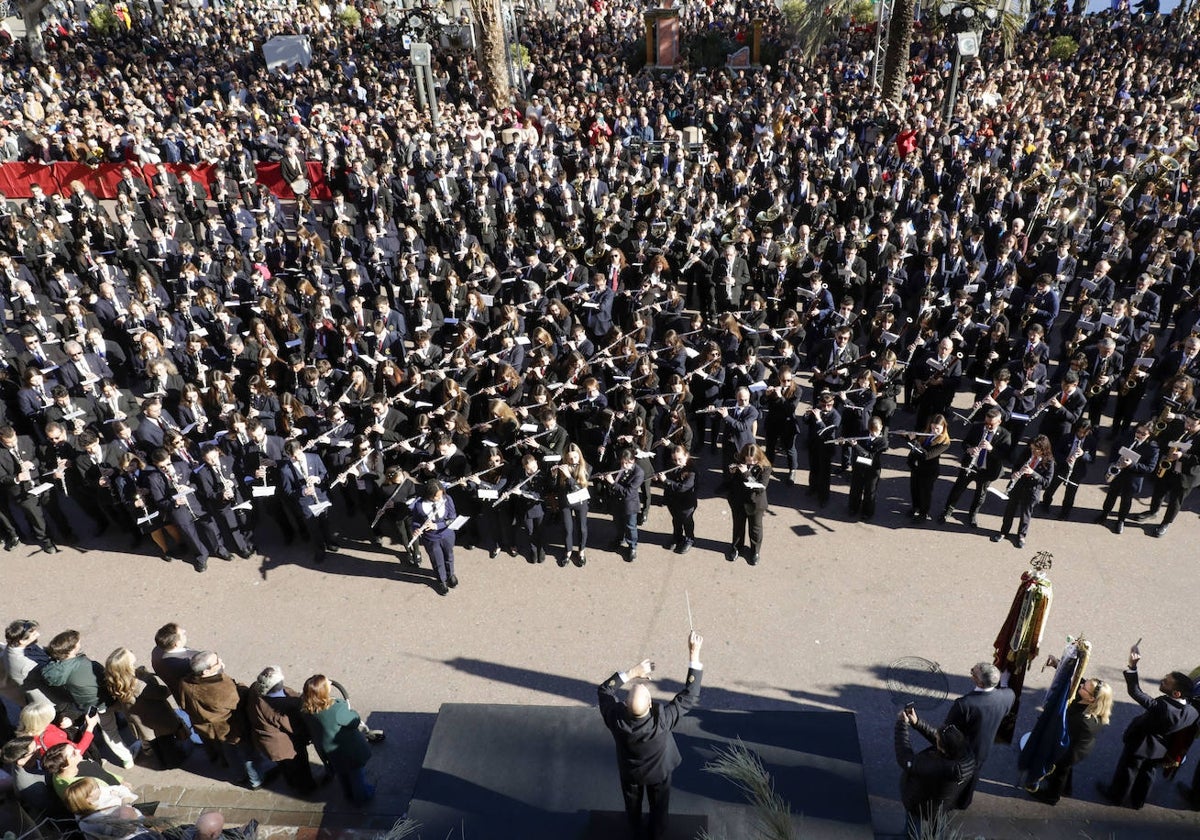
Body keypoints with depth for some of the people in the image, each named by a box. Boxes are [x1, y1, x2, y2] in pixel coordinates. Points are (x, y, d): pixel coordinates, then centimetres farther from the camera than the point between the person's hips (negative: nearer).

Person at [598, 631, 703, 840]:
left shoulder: (616, 718, -40)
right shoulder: (662, 720, -45)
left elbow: (604, 689, -20)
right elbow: (690, 695, -37)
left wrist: (632, 673, -30)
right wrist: (694, 653, -40)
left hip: (629, 771, 2)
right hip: (658, 771, -2)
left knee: (632, 803, 32)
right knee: (659, 806, 28)